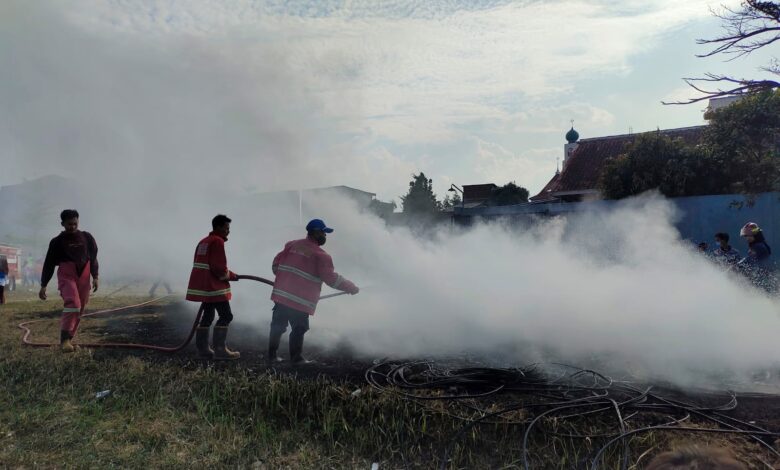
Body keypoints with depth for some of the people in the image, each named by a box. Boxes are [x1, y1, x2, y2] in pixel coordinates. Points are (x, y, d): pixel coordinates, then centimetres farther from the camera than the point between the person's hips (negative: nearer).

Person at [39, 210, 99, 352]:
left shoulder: (87, 237, 9)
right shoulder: (57, 241, 2)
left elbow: (93, 257, 14)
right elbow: (48, 264, 4)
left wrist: (95, 277, 7)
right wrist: (43, 285, 1)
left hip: (83, 277, 4)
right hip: (66, 276, -4)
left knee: (79, 310, 4)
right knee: (73, 304, -24)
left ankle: (68, 339, 15)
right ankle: (65, 339, -21)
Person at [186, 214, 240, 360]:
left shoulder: (204, 242, 19)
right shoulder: (217, 241, -13)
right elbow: (219, 268, -19)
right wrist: (232, 276, -3)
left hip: (203, 286, 10)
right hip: (213, 286, -10)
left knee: (207, 316, 15)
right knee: (226, 315, -7)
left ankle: (203, 348, 17)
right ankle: (220, 350, -9)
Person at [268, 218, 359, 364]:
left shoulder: (292, 245, 9)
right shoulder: (320, 255, -9)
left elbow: (275, 264, 12)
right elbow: (331, 278, -11)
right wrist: (351, 288, 0)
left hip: (281, 294, 6)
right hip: (301, 300, -6)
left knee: (278, 326, 15)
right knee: (298, 329, 6)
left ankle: (272, 355, 23)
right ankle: (296, 358, 15)